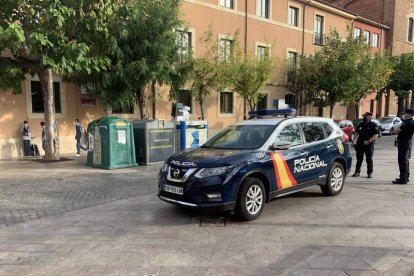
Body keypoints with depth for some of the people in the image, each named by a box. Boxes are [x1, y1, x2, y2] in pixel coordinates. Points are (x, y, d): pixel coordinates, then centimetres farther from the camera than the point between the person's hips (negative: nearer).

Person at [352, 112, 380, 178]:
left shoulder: (373, 125, -4)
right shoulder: (360, 124, 12)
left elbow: (376, 135, -10)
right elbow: (357, 133, 19)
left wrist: (369, 141, -20)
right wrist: (354, 140, 6)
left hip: (369, 145, -4)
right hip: (360, 144, 4)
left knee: (369, 159, 2)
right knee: (359, 159, 8)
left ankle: (370, 173, 11)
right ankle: (357, 172, 15)